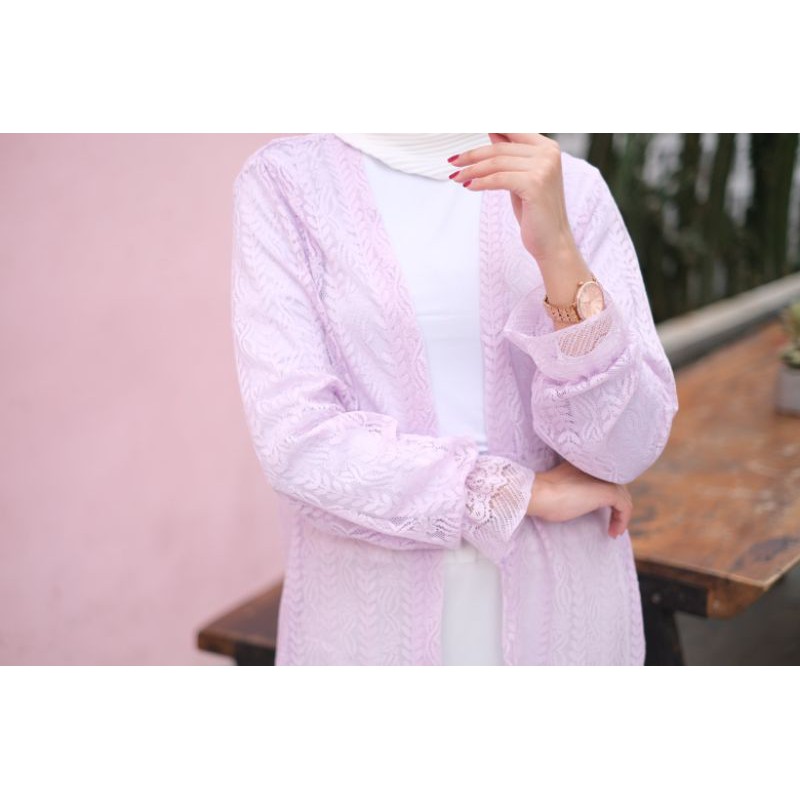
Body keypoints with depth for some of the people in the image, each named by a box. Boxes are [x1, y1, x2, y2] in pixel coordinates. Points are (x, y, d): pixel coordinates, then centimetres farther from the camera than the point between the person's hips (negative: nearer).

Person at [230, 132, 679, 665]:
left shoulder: (571, 187, -4)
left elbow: (627, 447, -12)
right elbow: (294, 440, -16)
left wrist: (557, 249, -24)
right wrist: (529, 492, -13)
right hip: (373, 614, -1)